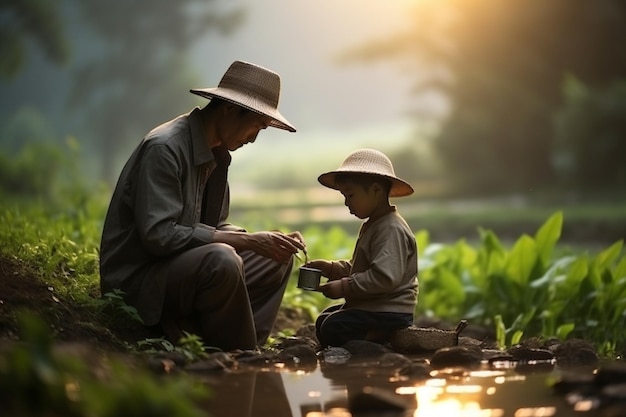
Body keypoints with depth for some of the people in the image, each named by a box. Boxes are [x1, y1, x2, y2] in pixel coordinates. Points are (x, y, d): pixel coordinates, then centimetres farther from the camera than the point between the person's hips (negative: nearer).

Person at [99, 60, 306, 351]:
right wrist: (248, 241, -24)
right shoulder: (164, 148, -19)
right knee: (222, 259, -33)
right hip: (135, 280, -10)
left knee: (277, 259, 6)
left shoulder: (217, 154, 10)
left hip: (181, 270, 10)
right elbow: (159, 235, -26)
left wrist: (266, 240, -4)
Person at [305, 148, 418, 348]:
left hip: (389, 313, -12)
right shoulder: (372, 226, 16)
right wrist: (331, 268, 9)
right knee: (324, 319, 20)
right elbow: (357, 268, 26)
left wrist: (344, 287, -25)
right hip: (370, 306, 12)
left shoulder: (391, 229, -20)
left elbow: (384, 277, -30)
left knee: (333, 328, -23)